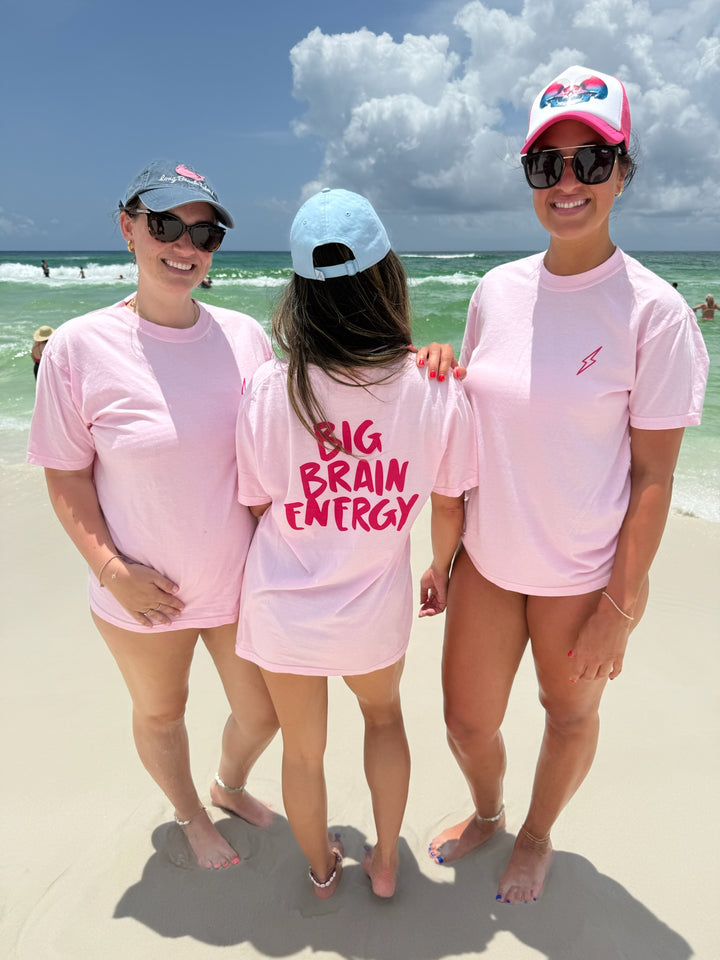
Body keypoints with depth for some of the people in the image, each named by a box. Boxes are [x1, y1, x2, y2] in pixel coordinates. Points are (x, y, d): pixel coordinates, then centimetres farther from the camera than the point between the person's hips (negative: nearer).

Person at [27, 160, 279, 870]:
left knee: (262, 714, 19)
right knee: (159, 713, 22)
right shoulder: (80, 346, -14)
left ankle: (229, 785, 55)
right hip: (143, 596, -2)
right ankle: (191, 815, 55)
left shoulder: (246, 337, -7)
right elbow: (66, 479, -8)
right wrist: (112, 570, -16)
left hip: (242, 582, 3)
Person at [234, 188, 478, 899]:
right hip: (375, 609, 0)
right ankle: (386, 863, 48)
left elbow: (254, 505, -7)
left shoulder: (268, 389, -18)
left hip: (283, 608, 0)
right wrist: (441, 568, 16)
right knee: (384, 715, 32)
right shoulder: (435, 389, -17)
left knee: (302, 749, 24)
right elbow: (449, 505, -4)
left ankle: (321, 871, 53)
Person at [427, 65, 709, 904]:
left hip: (582, 573, -3)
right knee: (467, 722, 16)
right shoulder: (496, 290, 0)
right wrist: (445, 551, 8)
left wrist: (622, 604, -10)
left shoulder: (653, 312, -14)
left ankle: (537, 836, 52)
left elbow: (652, 474, -11)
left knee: (569, 714, 20)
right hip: (488, 555, 4)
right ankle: (486, 813, 51)